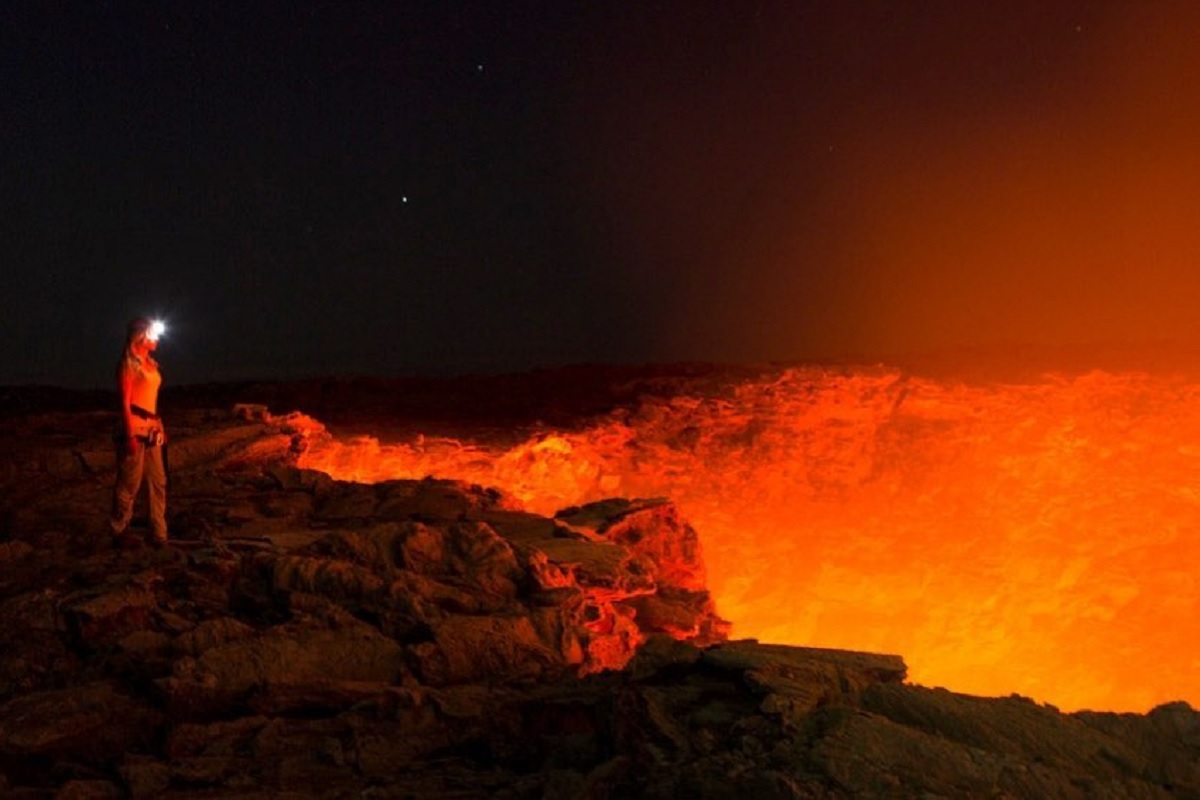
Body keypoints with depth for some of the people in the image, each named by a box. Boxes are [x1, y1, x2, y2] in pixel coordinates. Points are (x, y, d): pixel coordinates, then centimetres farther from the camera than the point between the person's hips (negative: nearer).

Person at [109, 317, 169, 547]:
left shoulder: (150, 364, 14)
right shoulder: (129, 364, -8)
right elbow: (125, 403, -13)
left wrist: (160, 426, 14)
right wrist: (130, 435, -17)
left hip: (151, 429, 8)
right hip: (134, 428, -8)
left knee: (158, 482, 7)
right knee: (130, 483, -1)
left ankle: (159, 534, 12)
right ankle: (120, 533, 11)